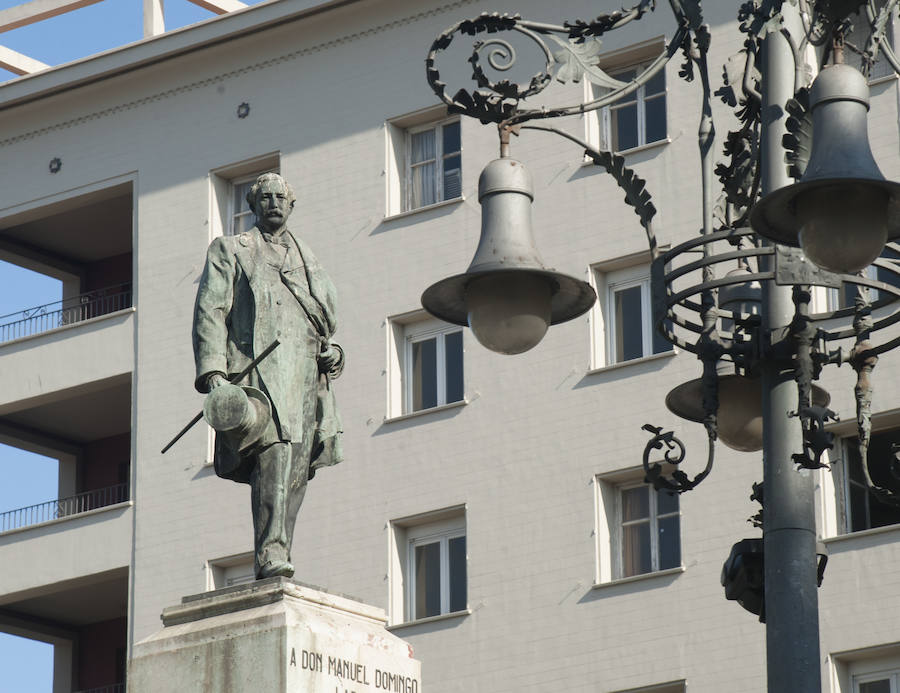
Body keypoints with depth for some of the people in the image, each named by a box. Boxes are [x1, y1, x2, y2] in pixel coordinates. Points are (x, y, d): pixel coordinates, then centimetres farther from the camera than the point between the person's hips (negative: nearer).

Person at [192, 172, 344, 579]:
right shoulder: (230, 251, 15)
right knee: (274, 452, -26)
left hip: (307, 376, 6)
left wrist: (332, 351, 8)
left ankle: (274, 561, -3)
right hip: (259, 368, -6)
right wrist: (213, 372, -11)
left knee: (297, 472, -3)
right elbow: (210, 312, 3)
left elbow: (326, 321, 32)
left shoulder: (307, 260, 29)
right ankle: (271, 554, -34)